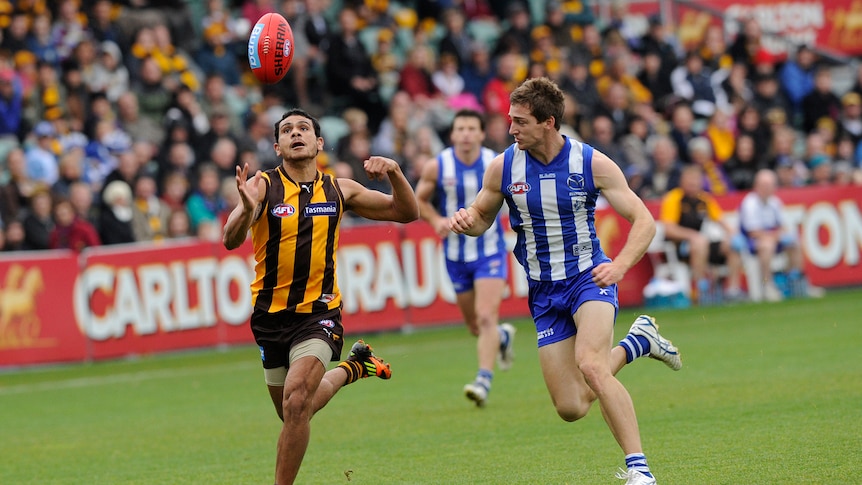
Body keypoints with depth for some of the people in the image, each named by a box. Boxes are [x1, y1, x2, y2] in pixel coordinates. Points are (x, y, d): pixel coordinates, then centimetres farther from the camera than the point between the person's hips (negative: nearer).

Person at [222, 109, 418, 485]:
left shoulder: (338, 190, 1)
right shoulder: (263, 186, -8)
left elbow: (406, 213, 8)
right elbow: (231, 240, -23)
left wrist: (394, 172, -11)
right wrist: (246, 210, -44)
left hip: (319, 312, -1)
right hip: (270, 314, 1)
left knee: (297, 402, -23)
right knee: (291, 412, 18)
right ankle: (348, 369, 48)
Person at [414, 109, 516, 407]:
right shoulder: (436, 167, -9)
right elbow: (419, 200, 4)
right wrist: (436, 220, -13)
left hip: (490, 251, -2)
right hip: (456, 255, 2)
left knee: (486, 317, -18)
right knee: (474, 325, 13)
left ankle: (484, 380, -19)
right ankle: (503, 337, 46)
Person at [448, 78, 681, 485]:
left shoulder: (592, 163, -12)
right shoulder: (503, 167, -5)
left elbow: (643, 221, -9)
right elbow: (482, 218, 11)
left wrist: (619, 265, -27)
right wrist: (466, 220, -14)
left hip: (589, 278, -4)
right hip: (544, 293, 4)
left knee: (590, 364, -32)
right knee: (571, 408, 0)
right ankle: (637, 342, 28)